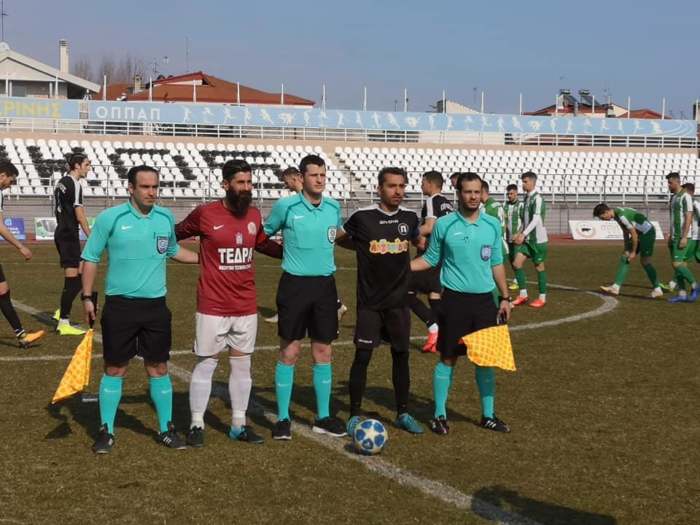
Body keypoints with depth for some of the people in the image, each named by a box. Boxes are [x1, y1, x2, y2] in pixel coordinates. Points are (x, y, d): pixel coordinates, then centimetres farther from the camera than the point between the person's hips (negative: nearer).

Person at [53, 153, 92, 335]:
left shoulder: (61, 182, 14)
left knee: (78, 274, 18)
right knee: (72, 278, -6)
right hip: (70, 236, -10)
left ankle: (62, 312, 24)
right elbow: (79, 214, -18)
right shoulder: (75, 184, -14)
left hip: (61, 233, 10)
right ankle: (63, 323, -4)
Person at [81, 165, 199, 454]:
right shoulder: (110, 218, -7)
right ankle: (106, 430, 15)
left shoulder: (166, 217, 4)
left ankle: (166, 428, 19)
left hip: (155, 305, 3)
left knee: (159, 368, 9)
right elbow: (91, 258, 0)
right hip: (120, 305, -3)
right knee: (115, 369, 4)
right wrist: (87, 297, -4)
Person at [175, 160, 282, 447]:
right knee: (206, 364, 2)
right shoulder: (205, 214, -9)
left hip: (246, 307, 5)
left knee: (242, 364, 11)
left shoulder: (255, 215, 4)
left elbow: (264, 244, 22)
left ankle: (239, 424, 21)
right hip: (213, 307, -4)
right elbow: (175, 234, 5)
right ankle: (196, 424, 14)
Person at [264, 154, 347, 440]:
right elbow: (263, 233, 7)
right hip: (295, 284, -4)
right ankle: (283, 418, 10)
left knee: (323, 352, 9)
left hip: (325, 285, 4)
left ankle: (323, 417, 19)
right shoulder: (286, 206, -7)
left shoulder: (333, 207, 5)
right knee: (289, 352, 0)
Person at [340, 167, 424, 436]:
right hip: (370, 301, -4)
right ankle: (355, 415, 7)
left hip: (399, 300, 4)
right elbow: (340, 238, 6)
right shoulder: (363, 217, -10)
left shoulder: (410, 217, 1)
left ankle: (403, 413, 22)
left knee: (401, 355, 9)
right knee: (362, 355, -5)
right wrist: (365, 248, 0)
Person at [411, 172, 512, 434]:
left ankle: (488, 415, 18)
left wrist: (505, 297, 10)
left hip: (485, 300, 3)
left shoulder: (493, 225, 5)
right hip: (455, 300, -3)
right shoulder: (444, 225, -3)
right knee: (448, 358, 2)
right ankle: (439, 415, 12)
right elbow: (430, 259, 5)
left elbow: (496, 264, 12)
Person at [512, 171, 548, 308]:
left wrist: (523, 234, -28)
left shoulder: (537, 199, -15)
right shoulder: (527, 198, 12)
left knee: (539, 266, 1)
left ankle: (542, 298, 12)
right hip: (527, 239, 8)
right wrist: (521, 234, 13)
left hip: (537, 239, -8)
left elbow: (536, 220, -23)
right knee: (517, 263, 0)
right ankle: (523, 294, 8)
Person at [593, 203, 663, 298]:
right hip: (640, 234, 9)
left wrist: (634, 252, -14)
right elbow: (625, 232, 12)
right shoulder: (616, 215, 2)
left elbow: (634, 234, -23)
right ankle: (616, 287, -2)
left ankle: (657, 289, 6)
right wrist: (627, 249, 12)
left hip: (648, 232, -9)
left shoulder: (622, 215, -27)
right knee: (624, 257, 1)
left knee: (645, 261, -6)